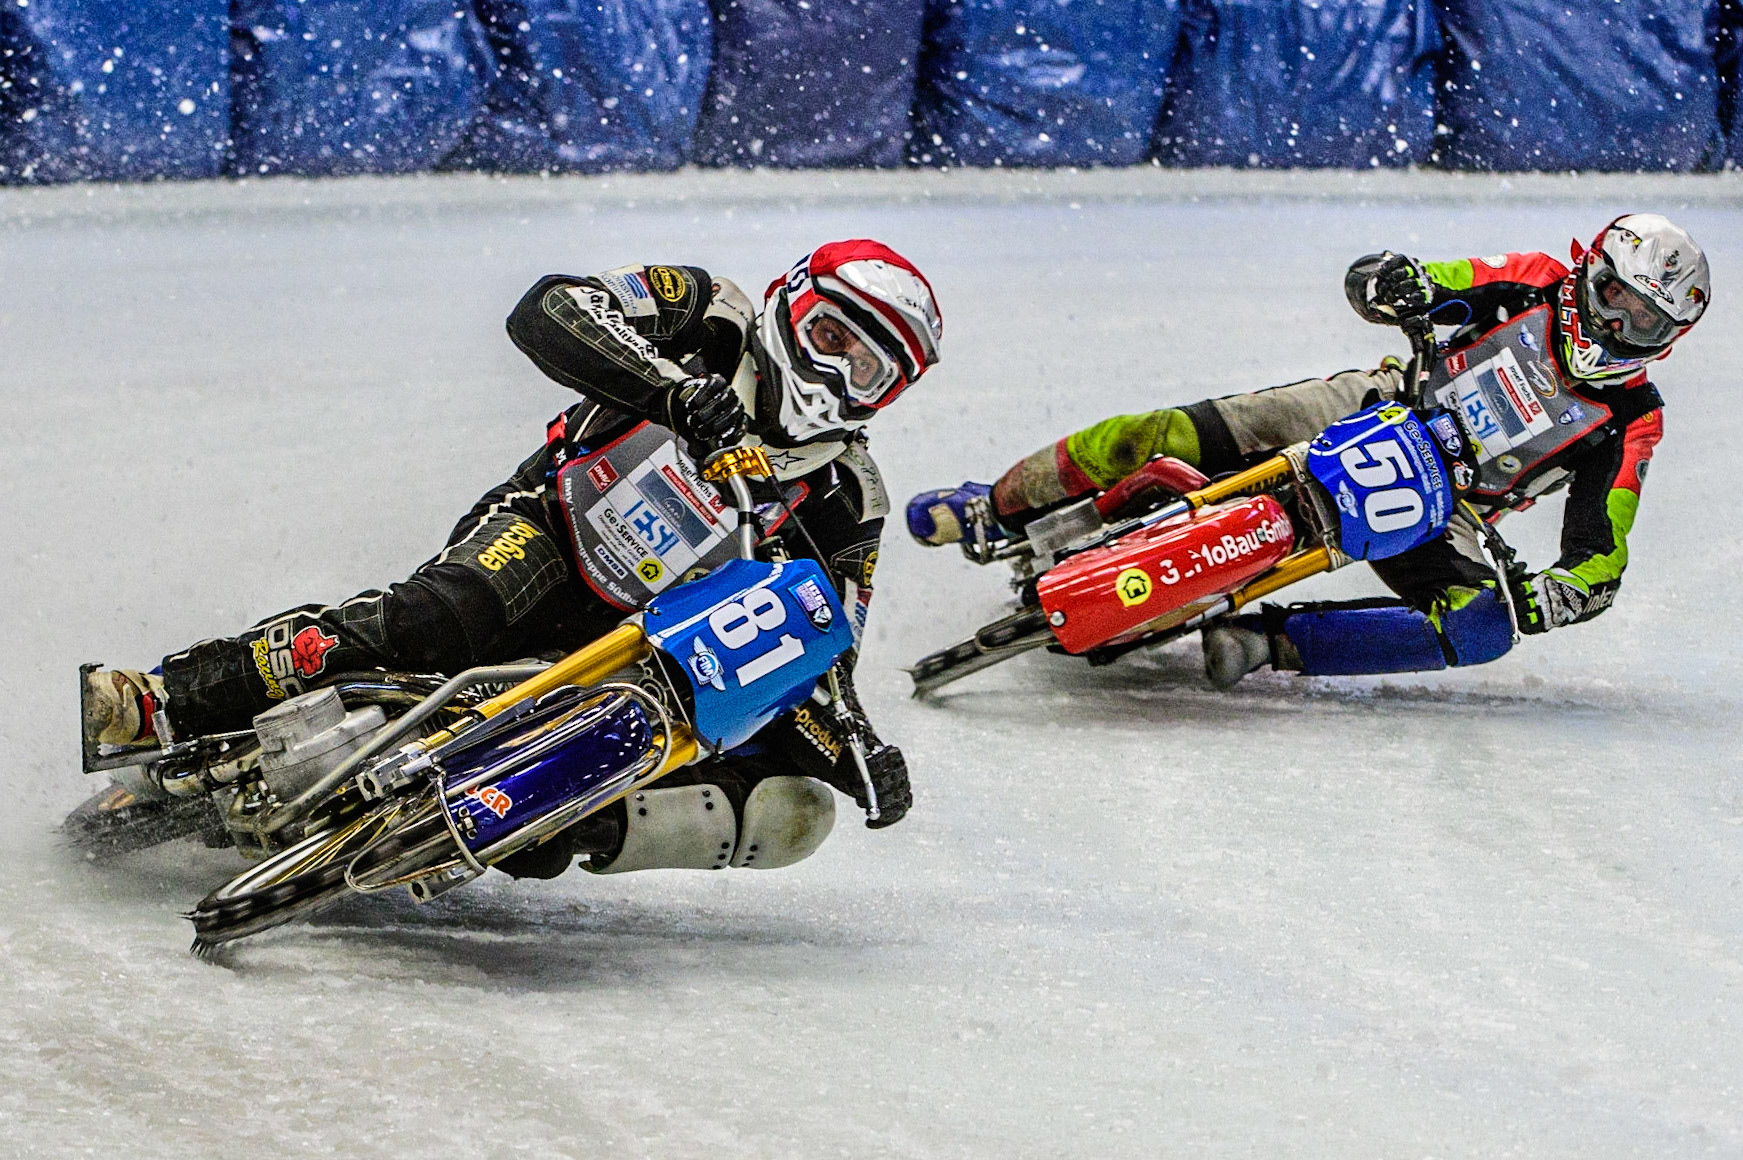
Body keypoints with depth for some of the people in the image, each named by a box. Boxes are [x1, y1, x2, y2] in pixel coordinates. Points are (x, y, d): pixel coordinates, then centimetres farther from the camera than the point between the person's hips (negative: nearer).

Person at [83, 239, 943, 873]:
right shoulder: (708, 319, 3)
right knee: (434, 622, -34)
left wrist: (860, 756, -13)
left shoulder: (844, 497, 8)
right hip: (544, 535, -4)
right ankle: (167, 705, -36)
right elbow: (548, 312, -12)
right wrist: (677, 390, -25)